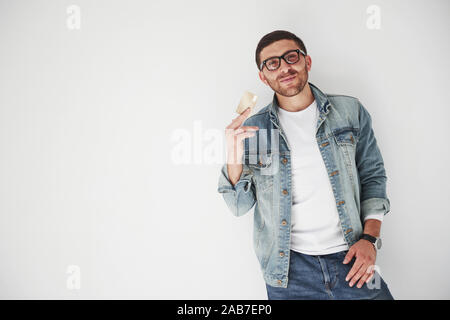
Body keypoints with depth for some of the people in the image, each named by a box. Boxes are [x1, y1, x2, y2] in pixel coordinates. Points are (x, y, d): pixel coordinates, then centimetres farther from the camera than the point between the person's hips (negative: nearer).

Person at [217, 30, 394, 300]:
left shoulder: (350, 111, 1)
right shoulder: (254, 128, -2)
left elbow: (373, 175, 8)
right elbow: (240, 206, -2)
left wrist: (370, 238, -3)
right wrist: (234, 157, -19)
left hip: (350, 257, 1)